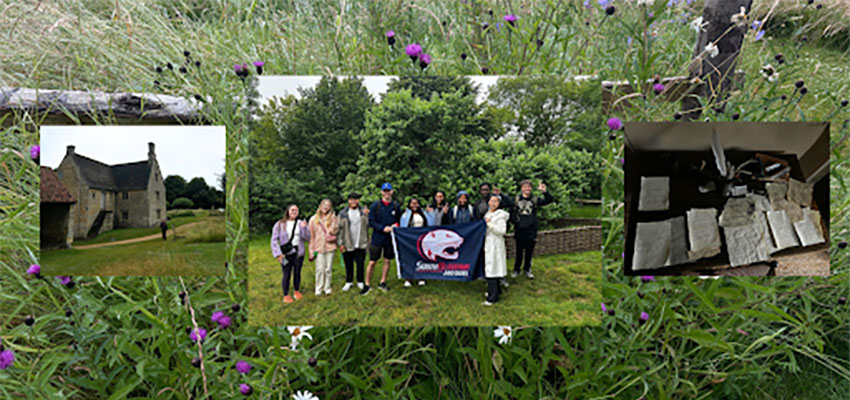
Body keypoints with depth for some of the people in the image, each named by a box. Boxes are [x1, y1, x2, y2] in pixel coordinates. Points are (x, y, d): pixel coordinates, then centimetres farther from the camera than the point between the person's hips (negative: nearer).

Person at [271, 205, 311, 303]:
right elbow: (274, 240, -3)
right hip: (286, 254, -2)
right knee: (287, 275, 1)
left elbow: (307, 238, -3)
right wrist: (278, 254, -11)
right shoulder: (280, 224, -2)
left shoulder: (301, 223, 3)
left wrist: (304, 228, -19)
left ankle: (297, 291, 31)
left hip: (298, 253, 2)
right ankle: (286, 295, 16)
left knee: (297, 273, 11)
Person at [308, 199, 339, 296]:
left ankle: (327, 288, 19)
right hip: (319, 247, -1)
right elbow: (311, 236, 3)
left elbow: (335, 231, -8)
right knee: (320, 269, -3)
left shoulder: (332, 217, 3)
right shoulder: (314, 219, 2)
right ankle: (319, 288, 11)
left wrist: (333, 219, -14)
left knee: (328, 269, 5)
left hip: (330, 246, 1)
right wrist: (312, 250, 0)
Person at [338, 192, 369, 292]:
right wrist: (341, 243, -2)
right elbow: (340, 229, 2)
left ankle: (360, 282, 22)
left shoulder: (363, 211, 6)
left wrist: (367, 215, -15)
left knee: (360, 264, 6)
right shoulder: (343, 213, 2)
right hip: (348, 244, -1)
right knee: (348, 264, 8)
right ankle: (349, 282, 24)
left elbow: (368, 225, 2)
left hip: (361, 244, 1)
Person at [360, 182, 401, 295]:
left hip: (390, 238, 3)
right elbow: (371, 221, -5)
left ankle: (382, 283, 26)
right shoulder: (375, 205, -4)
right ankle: (367, 285, 11)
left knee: (387, 261, 11)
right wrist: (383, 228, -15)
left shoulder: (396, 206, 3)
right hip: (377, 238, -2)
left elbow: (400, 220, 13)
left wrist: (396, 225, -8)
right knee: (372, 262, 0)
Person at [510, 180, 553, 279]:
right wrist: (514, 221, -5)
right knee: (519, 251, 9)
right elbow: (511, 211, 7)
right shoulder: (516, 199, 2)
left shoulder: (535, 199, 1)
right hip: (519, 229, 0)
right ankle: (516, 269, 22)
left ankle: (527, 269, 23)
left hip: (531, 230, 0)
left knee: (529, 251, 8)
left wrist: (544, 192, -25)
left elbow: (549, 200, -10)